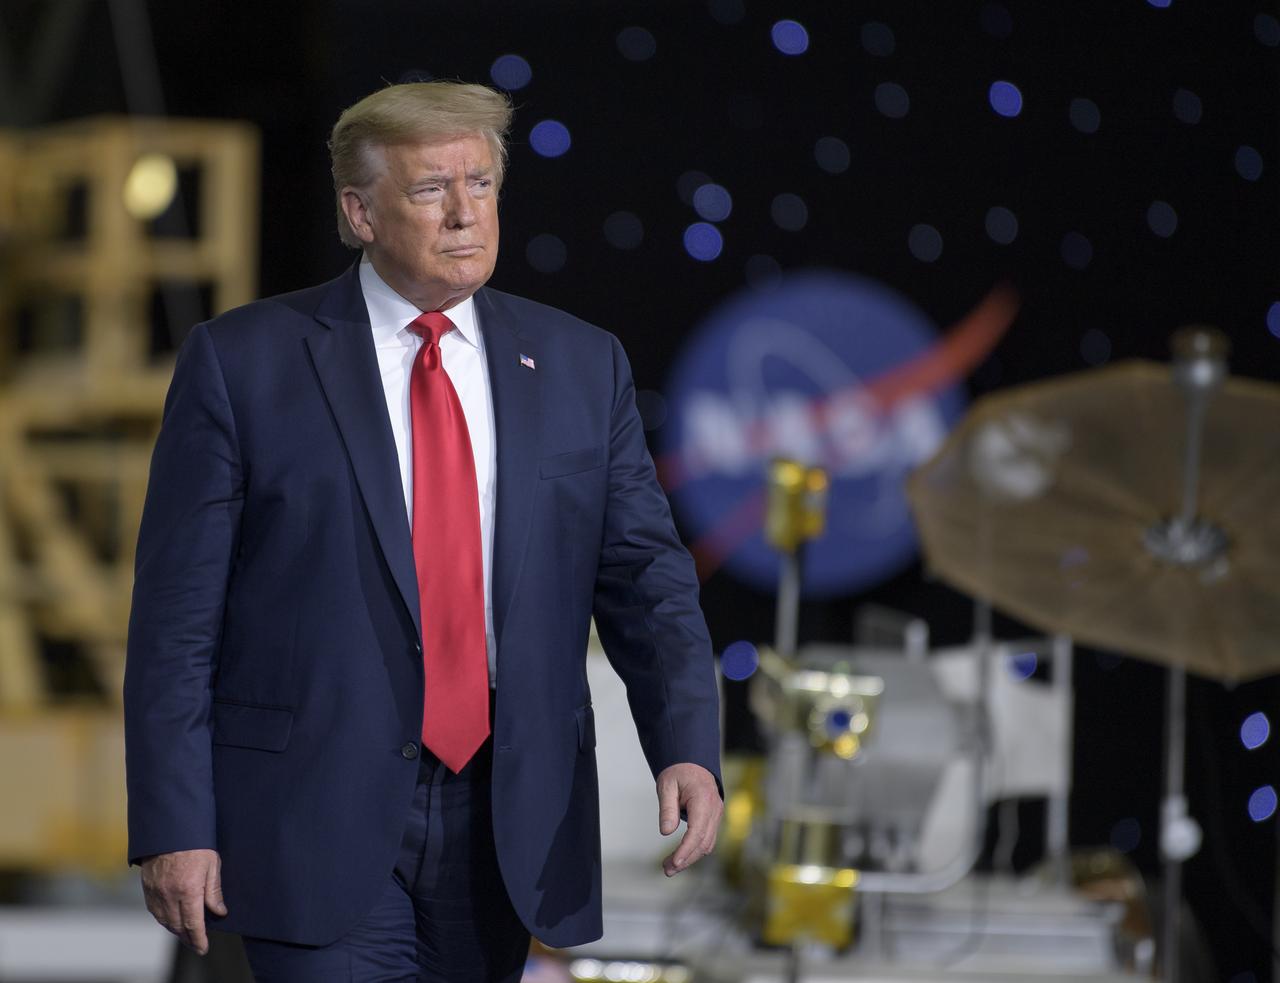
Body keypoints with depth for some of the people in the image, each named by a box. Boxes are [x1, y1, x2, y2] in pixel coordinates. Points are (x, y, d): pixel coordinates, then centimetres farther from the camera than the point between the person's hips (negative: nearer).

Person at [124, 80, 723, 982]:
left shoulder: (581, 366, 8)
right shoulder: (242, 363, -1)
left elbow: (645, 572, 5)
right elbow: (177, 618, -3)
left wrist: (688, 748, -12)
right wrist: (174, 828, -9)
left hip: (507, 829, 4)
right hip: (320, 816, -3)